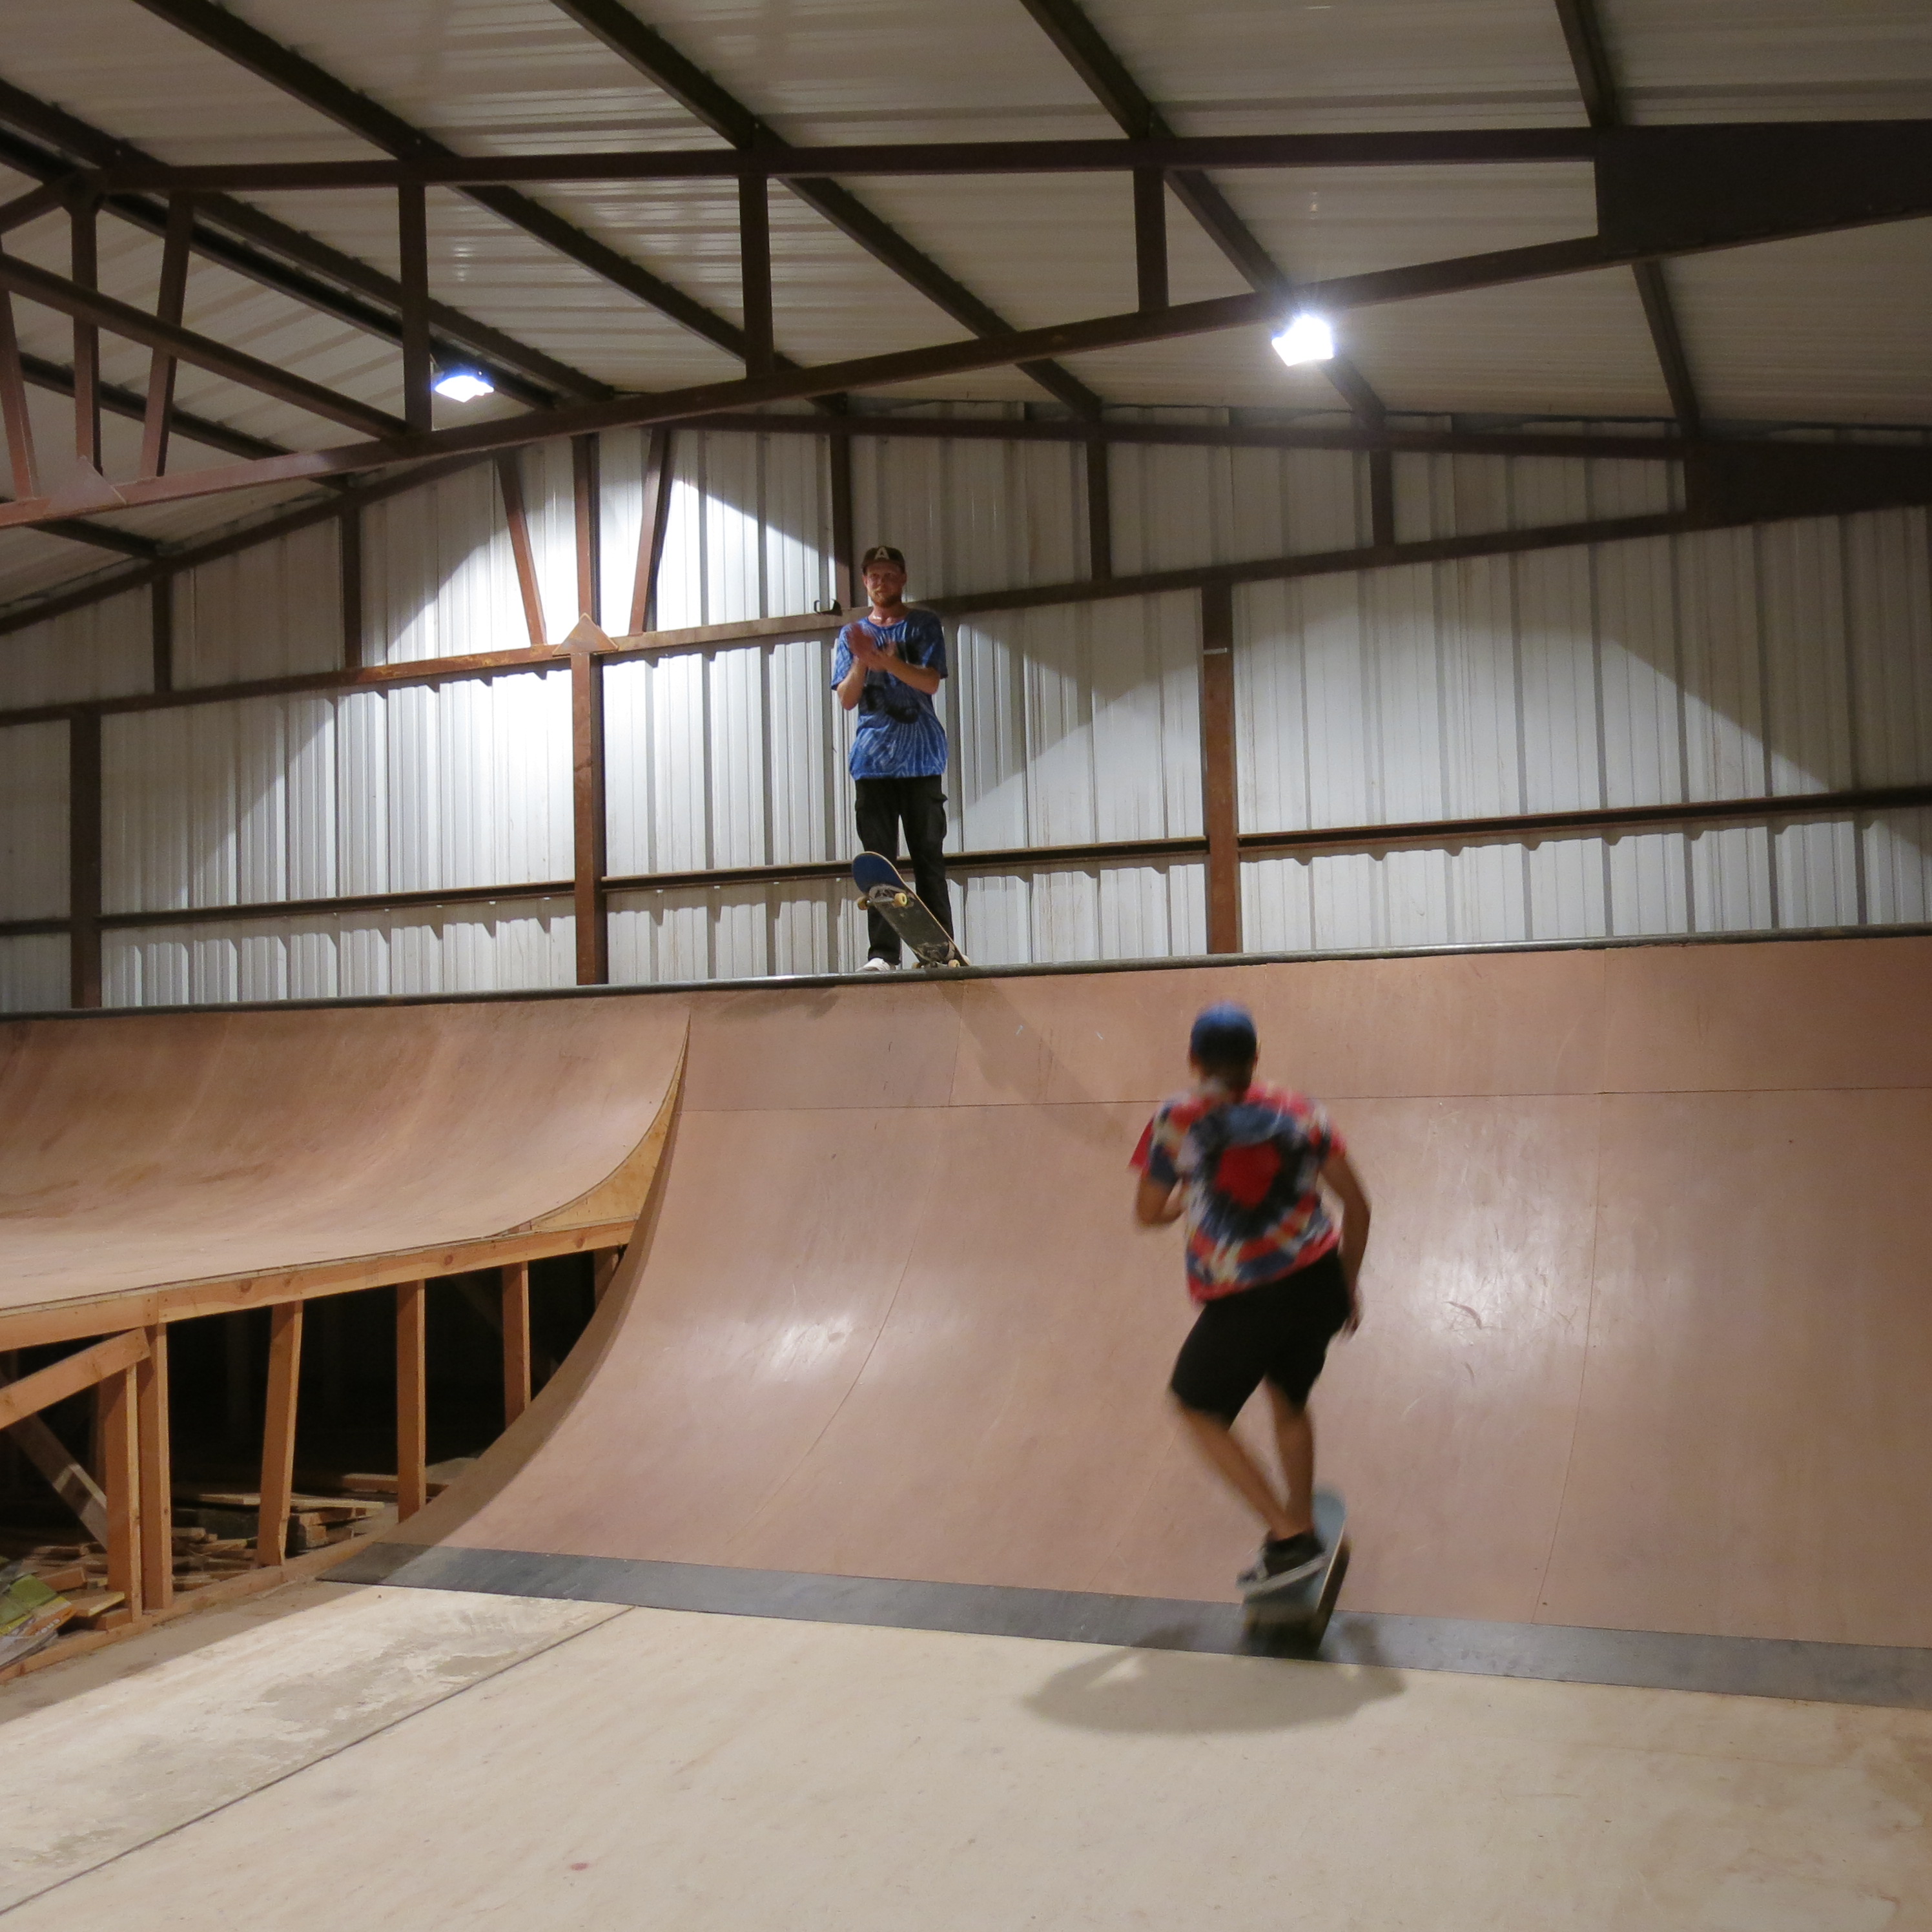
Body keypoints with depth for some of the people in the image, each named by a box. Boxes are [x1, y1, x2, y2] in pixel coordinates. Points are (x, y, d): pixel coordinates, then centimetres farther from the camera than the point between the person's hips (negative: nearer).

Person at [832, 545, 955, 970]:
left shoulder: (924, 625, 10)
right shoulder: (852, 635, 16)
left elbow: (931, 681, -4)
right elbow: (847, 698, 8)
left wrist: (887, 662, -19)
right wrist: (862, 661, -11)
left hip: (920, 759, -2)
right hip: (872, 760, 2)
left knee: (928, 857, -2)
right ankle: (882, 953, -5)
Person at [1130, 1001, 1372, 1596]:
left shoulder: (1177, 1120, -1)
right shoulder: (1297, 1112, 7)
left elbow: (1148, 1214, 5)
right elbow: (1356, 1206, 9)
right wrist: (1349, 1283, 21)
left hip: (1242, 1301, -4)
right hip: (1318, 1284, 4)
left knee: (1199, 1410, 18)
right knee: (1289, 1402, 28)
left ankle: (1289, 1537, 10)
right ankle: (1302, 1534, 39)